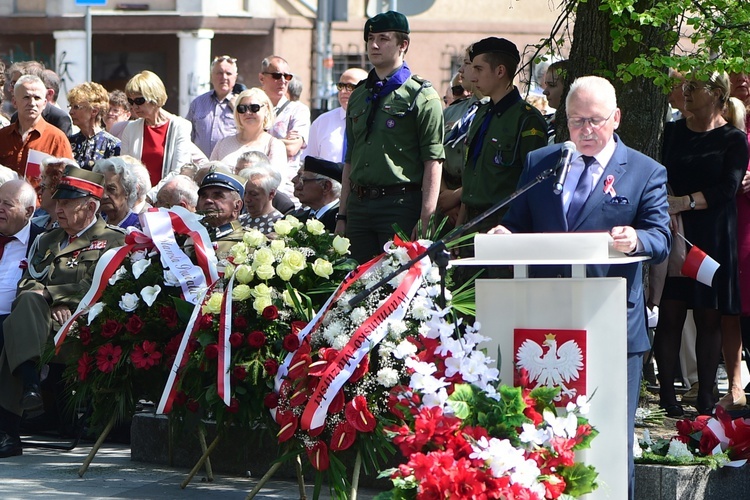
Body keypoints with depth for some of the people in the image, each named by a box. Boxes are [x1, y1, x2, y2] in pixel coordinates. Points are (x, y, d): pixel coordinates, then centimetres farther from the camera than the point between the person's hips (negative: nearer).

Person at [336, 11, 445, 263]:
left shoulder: (421, 95, -2)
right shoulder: (358, 96, 19)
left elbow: (433, 163, -8)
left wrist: (425, 220, -15)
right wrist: (342, 215, 15)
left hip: (401, 206, -6)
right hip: (359, 204, 6)